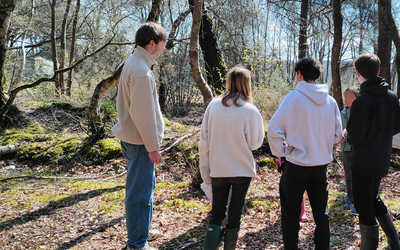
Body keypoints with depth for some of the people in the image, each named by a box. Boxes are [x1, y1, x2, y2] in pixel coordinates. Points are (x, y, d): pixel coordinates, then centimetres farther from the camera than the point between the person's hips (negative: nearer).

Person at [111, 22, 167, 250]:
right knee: (140, 192, 0)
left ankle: (142, 231, 38)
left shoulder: (134, 63, 11)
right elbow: (143, 113, -22)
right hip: (140, 140, -11)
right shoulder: (141, 71, -21)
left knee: (146, 185, 22)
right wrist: (153, 146, -17)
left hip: (134, 137, 11)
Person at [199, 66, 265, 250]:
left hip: (218, 170, 2)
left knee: (217, 213, 16)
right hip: (242, 171, -2)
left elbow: (204, 141, -3)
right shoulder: (250, 111, -13)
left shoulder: (213, 106, -6)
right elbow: (255, 143, -4)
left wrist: (205, 170, 6)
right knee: (235, 212, 15)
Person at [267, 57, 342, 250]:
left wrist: (281, 152, -6)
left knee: (291, 214, 10)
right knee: (321, 213, 19)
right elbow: (337, 135, 8)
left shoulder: (293, 97, -13)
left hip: (296, 164, -4)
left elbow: (273, 129, -19)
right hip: (322, 164, 5)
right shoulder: (330, 101, 1)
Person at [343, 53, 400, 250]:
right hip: (382, 160, 7)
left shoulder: (362, 102, -22)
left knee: (364, 206, 5)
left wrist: (345, 134, 0)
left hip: (363, 162, -7)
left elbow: (354, 137, -21)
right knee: (374, 199, 24)